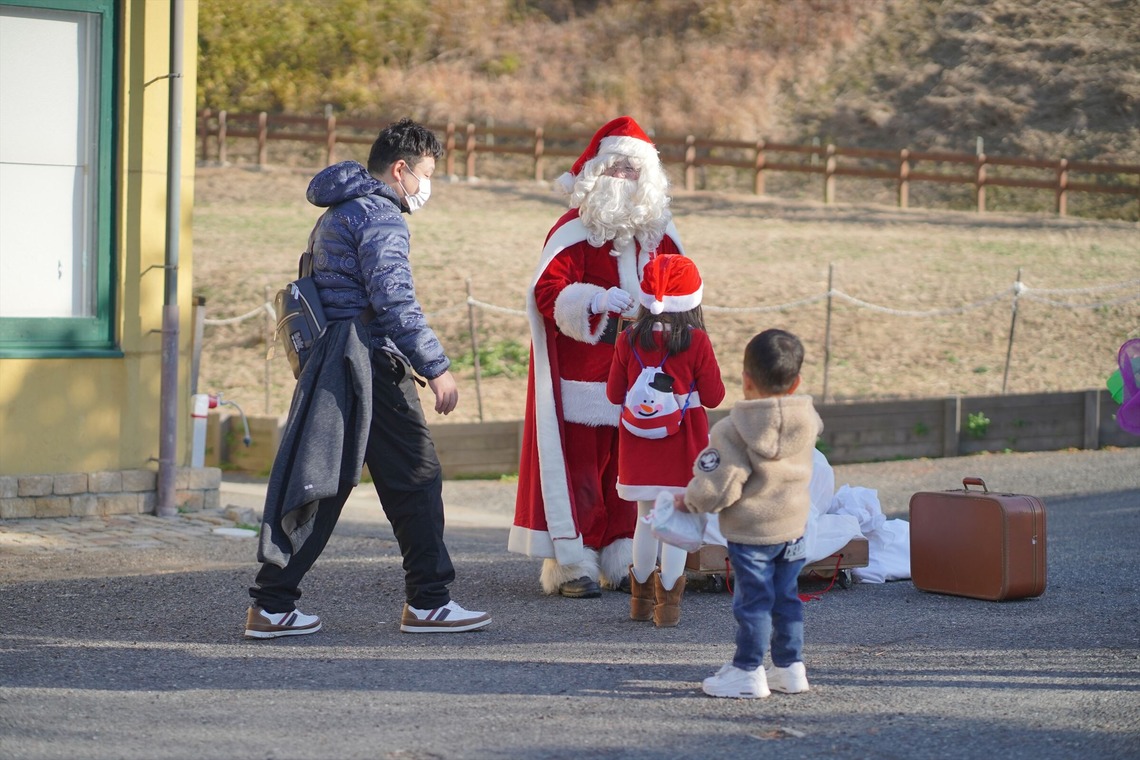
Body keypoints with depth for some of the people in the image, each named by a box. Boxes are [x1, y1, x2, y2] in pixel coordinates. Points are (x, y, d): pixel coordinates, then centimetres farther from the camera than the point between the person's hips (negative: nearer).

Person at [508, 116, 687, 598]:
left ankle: (623, 560, 15)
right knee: (578, 464, -4)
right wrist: (596, 301, -29)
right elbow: (548, 292, -15)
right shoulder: (574, 229, -5)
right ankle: (570, 563, -1)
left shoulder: (659, 232, 11)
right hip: (582, 373, -5)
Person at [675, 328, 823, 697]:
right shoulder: (807, 420, -4)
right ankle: (790, 666, 21)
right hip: (794, 525, 6)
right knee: (786, 597, 16)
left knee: (752, 601, 2)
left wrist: (689, 501, -2)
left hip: (750, 531, -6)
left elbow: (718, 487, -21)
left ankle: (748, 671, 8)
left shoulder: (731, 431, -20)